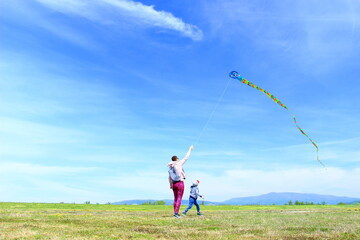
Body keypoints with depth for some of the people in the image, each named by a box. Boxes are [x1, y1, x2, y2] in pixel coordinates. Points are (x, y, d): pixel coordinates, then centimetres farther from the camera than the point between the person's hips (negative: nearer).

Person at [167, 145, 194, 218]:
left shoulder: (170, 167, 10)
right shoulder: (178, 164, -7)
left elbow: (169, 177, 15)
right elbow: (186, 157, -1)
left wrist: (171, 185, 26)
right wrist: (190, 149, 9)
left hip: (174, 184, 6)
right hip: (180, 183, -6)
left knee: (175, 199, 13)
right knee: (179, 198, -6)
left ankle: (175, 212, 13)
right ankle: (176, 213, -13)